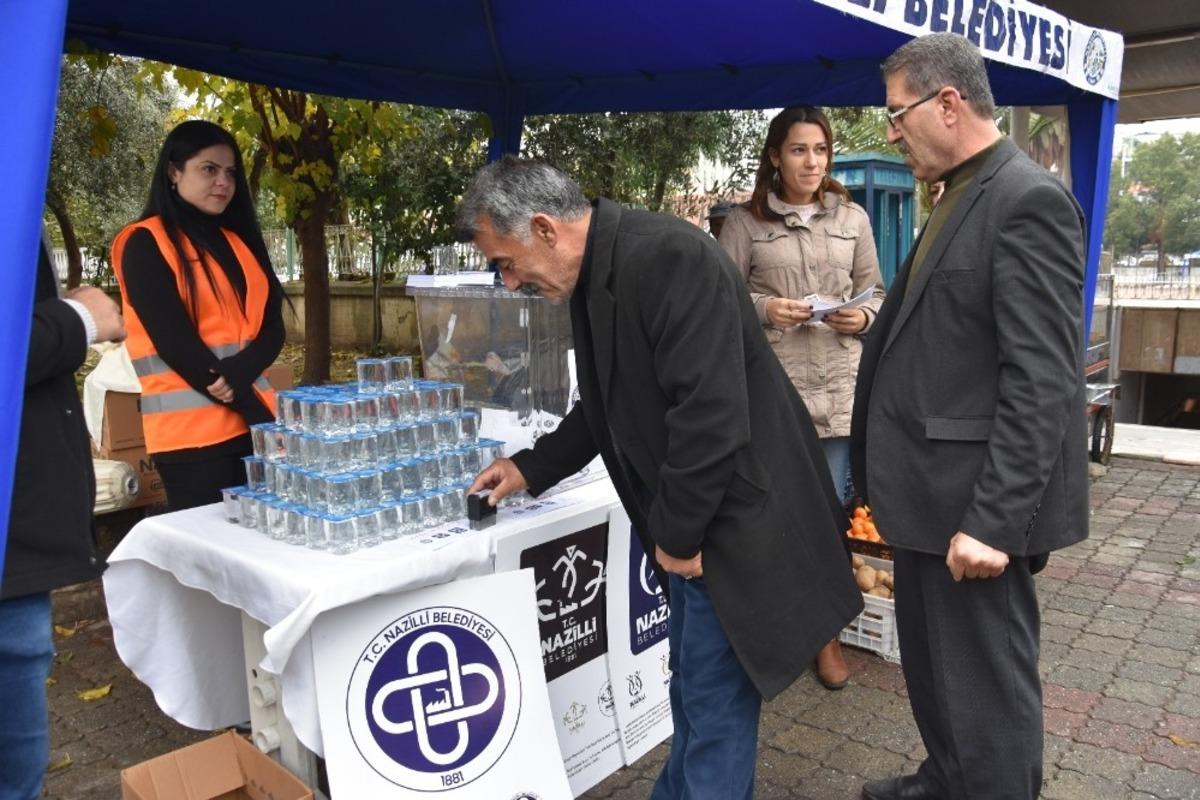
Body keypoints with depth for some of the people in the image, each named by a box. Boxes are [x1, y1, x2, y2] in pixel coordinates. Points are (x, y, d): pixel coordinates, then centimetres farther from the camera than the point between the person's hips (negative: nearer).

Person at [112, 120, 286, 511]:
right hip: (192, 430, -6)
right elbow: (174, 341, -12)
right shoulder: (145, 244, -3)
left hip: (252, 422, 6)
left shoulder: (239, 241, 15)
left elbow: (272, 328, 6)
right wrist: (254, 408, -13)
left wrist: (236, 376, -14)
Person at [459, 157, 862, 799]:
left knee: (713, 697, 4)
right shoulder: (595, 276, 7)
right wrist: (532, 469, 16)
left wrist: (677, 534, -19)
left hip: (733, 518, -9)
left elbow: (712, 413, -29)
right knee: (691, 685, 23)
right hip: (686, 525, 9)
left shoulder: (670, 258, -23)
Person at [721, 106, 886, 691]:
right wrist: (762, 308, -15)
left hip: (837, 385, 2)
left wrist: (863, 318, -7)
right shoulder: (745, 222, 2)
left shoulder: (852, 218, 10)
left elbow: (875, 291, 14)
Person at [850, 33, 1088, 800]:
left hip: (978, 505, -10)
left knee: (985, 686, 5)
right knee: (934, 668, 24)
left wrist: (994, 520, -23)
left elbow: (1043, 381, -22)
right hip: (936, 489, 10)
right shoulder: (963, 197, 13)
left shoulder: (1027, 199, -16)